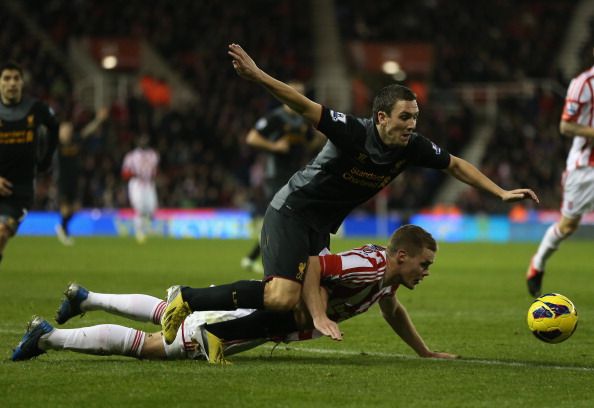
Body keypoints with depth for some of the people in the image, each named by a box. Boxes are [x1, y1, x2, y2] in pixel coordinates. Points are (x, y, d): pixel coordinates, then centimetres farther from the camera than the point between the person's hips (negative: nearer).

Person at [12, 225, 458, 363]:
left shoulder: (387, 268, 4)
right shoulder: (369, 267, -26)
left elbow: (393, 311, 24)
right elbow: (309, 262, -36)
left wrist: (427, 352, 28)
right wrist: (319, 314, -37)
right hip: (264, 311, -9)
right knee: (155, 345, -5)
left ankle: (85, 298, 42)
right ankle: (48, 337, 0)